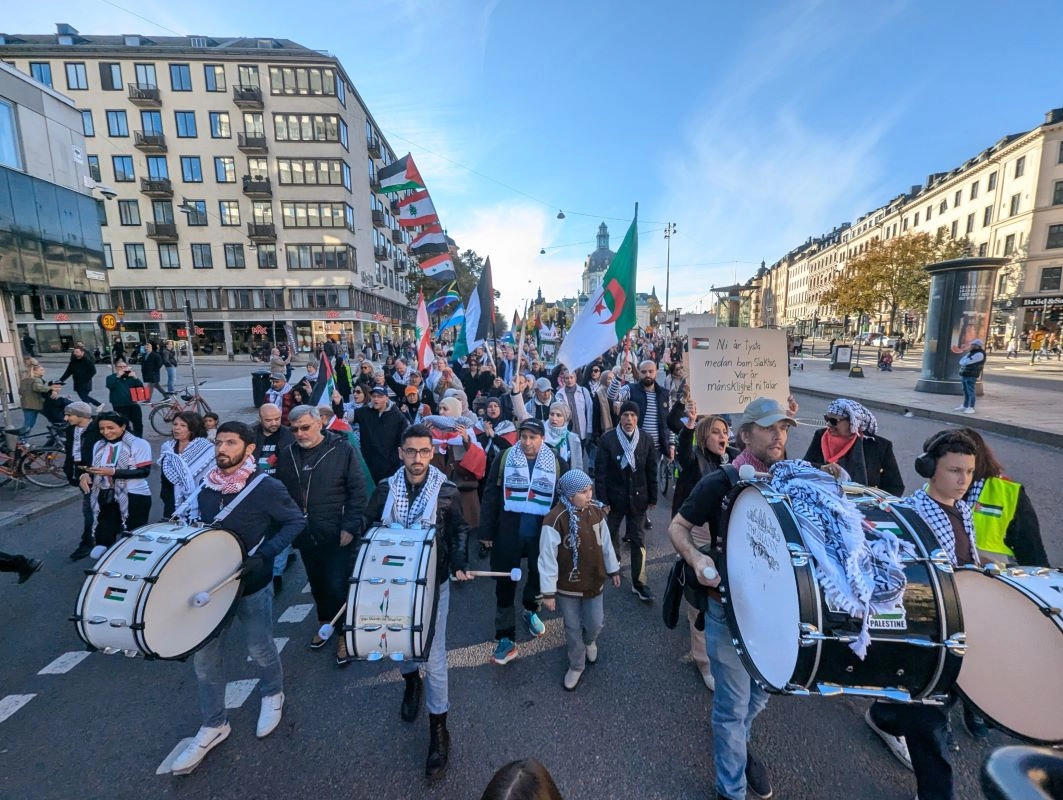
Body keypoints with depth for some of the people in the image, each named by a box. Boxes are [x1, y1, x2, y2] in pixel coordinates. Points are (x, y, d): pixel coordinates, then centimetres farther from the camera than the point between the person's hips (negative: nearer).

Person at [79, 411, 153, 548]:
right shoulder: (99, 446, 13)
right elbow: (96, 470, 20)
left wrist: (112, 472, -22)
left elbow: (144, 471, -15)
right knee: (102, 538, 5)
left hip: (134, 497, -6)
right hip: (107, 498, 6)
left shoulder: (139, 444, -8)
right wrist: (85, 475, -3)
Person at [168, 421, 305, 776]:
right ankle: (212, 726, 33)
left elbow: (295, 521, -15)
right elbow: (197, 526, 14)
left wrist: (263, 555, -24)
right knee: (204, 656, 12)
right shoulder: (205, 486, -1)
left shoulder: (266, 487, -19)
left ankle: (273, 696, 43)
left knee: (260, 649, 14)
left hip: (253, 585, -5)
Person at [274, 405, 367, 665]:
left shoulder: (342, 449, -11)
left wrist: (350, 526, -16)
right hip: (304, 535, 5)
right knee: (317, 582, 20)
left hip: (336, 535, -5)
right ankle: (325, 622, 43)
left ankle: (344, 635, 21)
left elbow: (358, 490, -12)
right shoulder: (287, 454, 2)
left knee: (337, 585, 0)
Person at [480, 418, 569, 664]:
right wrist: (486, 531, -4)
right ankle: (505, 638, 21)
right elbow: (491, 496, -3)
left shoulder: (557, 464, -5)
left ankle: (530, 611, 50)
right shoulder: (504, 459, -6)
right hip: (508, 533, -1)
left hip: (542, 534, 1)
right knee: (505, 583, 6)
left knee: (538, 575, 20)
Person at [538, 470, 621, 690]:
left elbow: (606, 543, 6)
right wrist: (548, 592, -14)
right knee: (572, 628, 15)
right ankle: (576, 665, 41)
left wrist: (613, 570, 15)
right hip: (567, 587, -4)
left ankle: (589, 641, 53)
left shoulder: (596, 511, -8)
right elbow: (548, 558, -19)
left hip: (594, 582, 4)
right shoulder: (555, 520, -26)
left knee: (595, 624, 18)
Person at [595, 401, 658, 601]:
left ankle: (638, 582, 15)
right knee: (611, 531, 20)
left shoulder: (646, 441, -4)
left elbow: (651, 471, 2)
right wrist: (602, 500, -12)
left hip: (637, 497, 1)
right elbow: (600, 472, -11)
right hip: (614, 497, -1)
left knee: (637, 539, 6)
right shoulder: (607, 440, -12)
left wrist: (653, 498, 3)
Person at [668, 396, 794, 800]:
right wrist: (697, 558, -28)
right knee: (733, 704, 9)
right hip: (729, 606, -5)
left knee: (761, 692, 25)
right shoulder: (719, 483, -17)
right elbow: (677, 527, -8)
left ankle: (737, 746, 55)